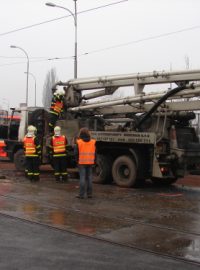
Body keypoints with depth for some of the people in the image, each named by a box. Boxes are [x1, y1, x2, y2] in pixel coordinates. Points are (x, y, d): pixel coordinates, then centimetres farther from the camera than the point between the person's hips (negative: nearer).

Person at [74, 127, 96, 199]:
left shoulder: (78, 142, -7)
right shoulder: (93, 142, 4)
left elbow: (76, 153, -4)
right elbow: (95, 153, 8)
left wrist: (77, 160, 8)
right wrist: (94, 161, 15)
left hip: (82, 163, -3)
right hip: (90, 163, 3)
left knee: (82, 178, -1)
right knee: (89, 178, 9)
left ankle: (81, 194, -2)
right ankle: (89, 194, 13)